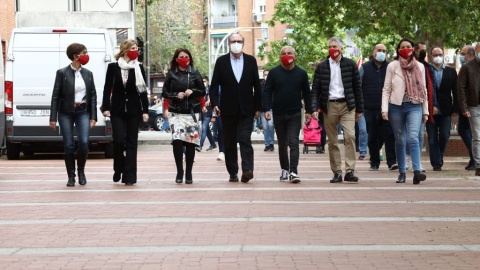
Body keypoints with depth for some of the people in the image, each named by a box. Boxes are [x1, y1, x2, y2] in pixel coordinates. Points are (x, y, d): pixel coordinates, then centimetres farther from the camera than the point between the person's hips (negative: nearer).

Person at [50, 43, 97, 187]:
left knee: (84, 142, -13)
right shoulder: (62, 73, -3)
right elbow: (55, 96, -3)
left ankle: (81, 171, 10)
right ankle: (71, 176, 12)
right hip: (66, 113, -2)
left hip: (83, 112, 2)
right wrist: (53, 118, -7)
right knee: (69, 145, -1)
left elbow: (93, 95, 8)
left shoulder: (88, 74, 8)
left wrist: (93, 117, 1)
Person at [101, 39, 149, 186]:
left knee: (131, 143, 0)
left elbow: (143, 90, 6)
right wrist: (106, 108, -5)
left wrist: (145, 111, 1)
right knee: (119, 140, -10)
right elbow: (107, 88, 2)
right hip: (117, 110, -1)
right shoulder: (113, 67, 2)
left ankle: (129, 176, 1)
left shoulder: (139, 68, 5)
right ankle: (118, 169, 15)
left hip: (134, 110, 1)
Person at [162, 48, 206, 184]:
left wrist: (192, 91, -8)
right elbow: (165, 93, 9)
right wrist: (176, 95, -8)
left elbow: (202, 91, 10)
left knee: (190, 142, -1)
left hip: (192, 111, 1)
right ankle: (179, 172, -6)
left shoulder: (194, 73, 7)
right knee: (177, 140, -16)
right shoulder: (171, 74, 7)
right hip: (175, 112, -1)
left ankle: (188, 173, 9)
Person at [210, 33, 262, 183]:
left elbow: (257, 85, 8)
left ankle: (247, 170, -20)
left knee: (245, 140, -12)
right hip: (228, 109, 1)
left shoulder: (251, 61, 7)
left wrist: (258, 107, 4)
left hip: (246, 109, -1)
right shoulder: (221, 61, 5)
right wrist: (214, 103, -11)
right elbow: (214, 85, 2)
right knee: (229, 143, 5)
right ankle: (233, 173, 11)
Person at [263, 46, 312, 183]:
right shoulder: (274, 73, 2)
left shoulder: (301, 73, 4)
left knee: (293, 142, -12)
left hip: (295, 114, -1)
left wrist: (308, 111, 7)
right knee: (282, 144, 10)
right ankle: (284, 169, 23)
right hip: (278, 114, 1)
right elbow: (267, 92, 2)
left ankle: (293, 172, -18)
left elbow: (306, 93, 11)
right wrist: (267, 109, -9)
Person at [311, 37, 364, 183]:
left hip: (346, 105, -1)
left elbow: (357, 87, 9)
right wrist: (314, 109, -7)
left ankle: (349, 171, -15)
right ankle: (336, 173, 6)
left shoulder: (350, 64, 6)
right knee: (332, 141, 2)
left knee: (350, 136, -16)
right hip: (329, 105, 1)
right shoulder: (322, 67, 7)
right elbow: (315, 89, 5)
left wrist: (359, 109, 8)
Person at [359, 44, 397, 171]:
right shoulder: (364, 67, 10)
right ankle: (374, 163, 15)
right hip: (370, 108, 1)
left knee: (389, 134, -10)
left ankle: (392, 161, -9)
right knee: (372, 137, 6)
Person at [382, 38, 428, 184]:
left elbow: (423, 90, 14)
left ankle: (417, 172, -25)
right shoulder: (392, 66, 4)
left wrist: (425, 111, 12)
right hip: (396, 107, 0)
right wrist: (384, 110, -7)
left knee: (413, 138, -17)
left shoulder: (419, 67, 10)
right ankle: (402, 173, 14)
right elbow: (386, 89, 3)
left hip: (414, 107, 0)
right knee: (400, 141, 5)